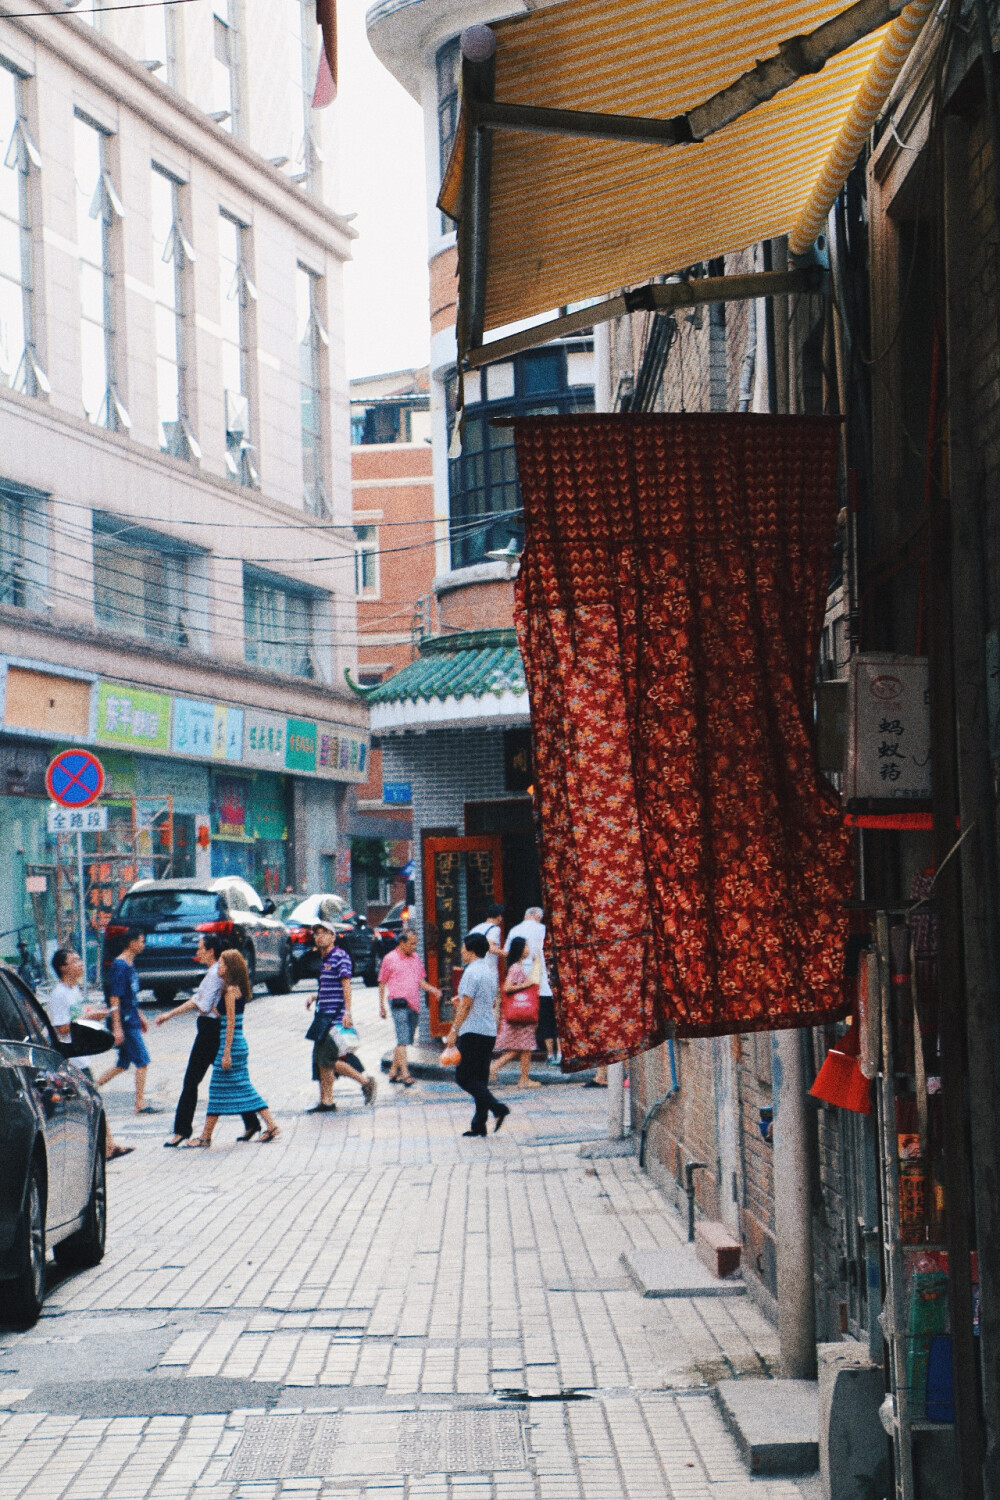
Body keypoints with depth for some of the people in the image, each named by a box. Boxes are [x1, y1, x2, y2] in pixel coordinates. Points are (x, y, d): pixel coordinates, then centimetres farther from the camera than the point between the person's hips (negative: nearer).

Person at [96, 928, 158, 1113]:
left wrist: (140, 1016, 26)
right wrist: (117, 1027, -21)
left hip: (132, 1022, 9)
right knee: (142, 1061, -6)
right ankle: (140, 1104, -1)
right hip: (126, 1024, -9)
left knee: (123, 1065, 13)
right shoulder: (120, 966, -16)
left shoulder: (130, 965, 13)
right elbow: (114, 1000, -19)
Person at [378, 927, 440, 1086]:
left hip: (414, 1004, 6)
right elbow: (382, 983, 2)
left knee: (406, 1041, 10)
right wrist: (381, 1006, -1)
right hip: (399, 1003, -6)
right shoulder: (390, 958, 0)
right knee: (403, 1040, -15)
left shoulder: (416, 958, 15)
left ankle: (393, 1072, 21)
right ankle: (405, 1075, -21)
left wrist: (432, 989, 1)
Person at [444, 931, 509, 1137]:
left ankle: (497, 1108, -18)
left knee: (464, 1077, -5)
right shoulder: (489, 971, 15)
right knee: (480, 1078, 9)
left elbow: (466, 1005, -17)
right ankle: (479, 1124, 7)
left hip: (472, 1032, -9)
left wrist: (454, 1031, -14)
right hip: (489, 1031, 9)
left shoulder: (471, 972, -13)